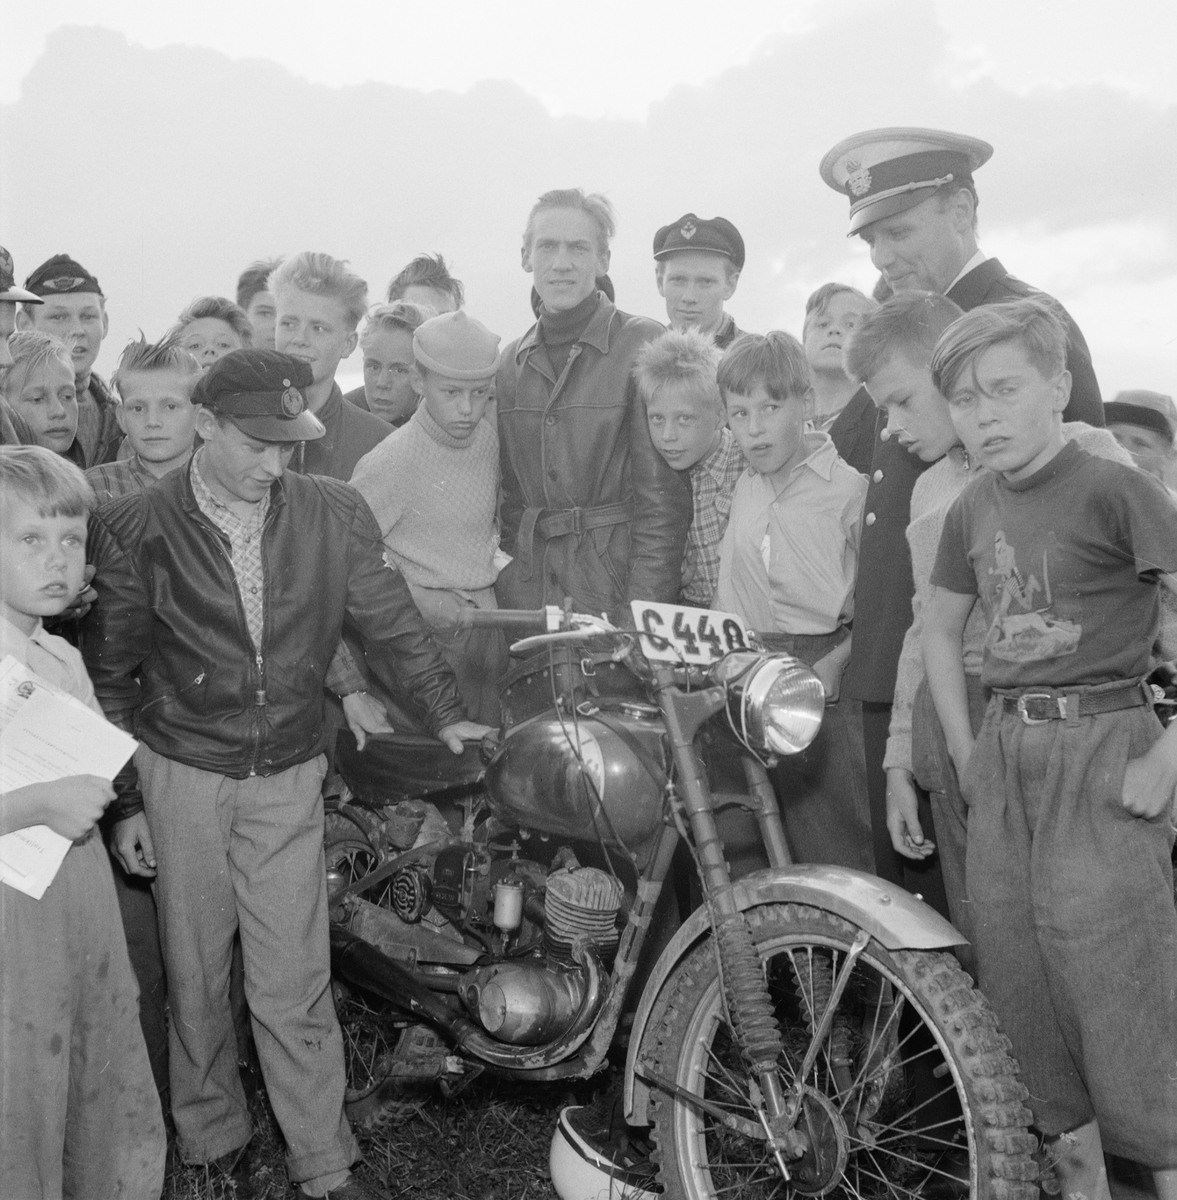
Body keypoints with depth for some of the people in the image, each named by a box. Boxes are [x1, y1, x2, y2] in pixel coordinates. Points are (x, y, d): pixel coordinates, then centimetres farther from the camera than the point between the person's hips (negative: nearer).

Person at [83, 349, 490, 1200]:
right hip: (182, 776, 0)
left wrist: (444, 711, 9)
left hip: (290, 777, 0)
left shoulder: (334, 512, -5)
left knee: (294, 984, 2)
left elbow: (392, 619, 8)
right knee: (196, 979, 12)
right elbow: (112, 676, 0)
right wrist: (124, 800, 0)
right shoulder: (135, 530, -7)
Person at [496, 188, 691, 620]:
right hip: (525, 592, 4)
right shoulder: (510, 362, 10)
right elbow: (509, 499, 14)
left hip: (615, 579, -4)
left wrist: (643, 620, -16)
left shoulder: (644, 345, -6)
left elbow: (663, 497, -10)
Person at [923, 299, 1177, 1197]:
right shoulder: (972, 510, 9)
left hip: (1102, 745, -6)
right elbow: (942, 630, 22)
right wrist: (966, 753, 15)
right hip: (1005, 755, 6)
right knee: (1015, 980, 10)